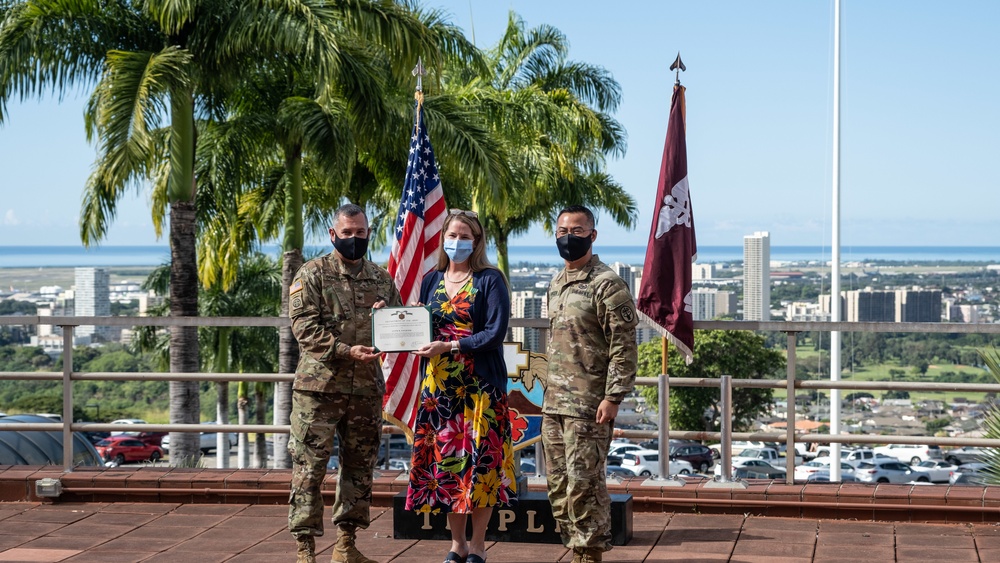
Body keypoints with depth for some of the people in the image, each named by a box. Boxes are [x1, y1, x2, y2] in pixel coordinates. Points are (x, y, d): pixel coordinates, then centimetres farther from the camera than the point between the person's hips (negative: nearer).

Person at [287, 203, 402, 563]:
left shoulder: (382, 279, 13)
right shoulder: (312, 275, -2)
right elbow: (304, 326, -11)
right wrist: (346, 351, -22)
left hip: (367, 387, 5)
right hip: (319, 385, -5)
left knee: (359, 467, 10)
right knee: (309, 467, -4)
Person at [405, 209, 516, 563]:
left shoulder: (490, 280, -3)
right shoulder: (432, 280, 13)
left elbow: (495, 334, -12)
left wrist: (448, 346, -19)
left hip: (479, 386, -5)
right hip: (438, 385, 5)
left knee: (479, 462, -2)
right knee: (444, 461, 5)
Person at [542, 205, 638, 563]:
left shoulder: (607, 285, -10)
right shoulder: (557, 284, 16)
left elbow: (623, 346, -14)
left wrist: (612, 397, -19)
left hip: (588, 407, -8)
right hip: (553, 404, 8)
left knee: (583, 484, -7)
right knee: (558, 485, 10)